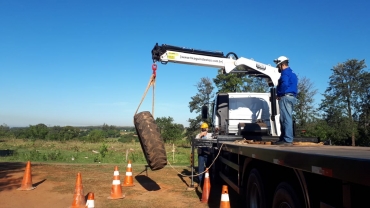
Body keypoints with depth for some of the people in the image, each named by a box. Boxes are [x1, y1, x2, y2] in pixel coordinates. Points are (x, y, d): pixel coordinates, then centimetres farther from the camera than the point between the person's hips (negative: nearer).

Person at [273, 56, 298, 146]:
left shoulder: (285, 72, -7)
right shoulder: (292, 73, 25)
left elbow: (284, 84, -24)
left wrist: (279, 94, -11)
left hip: (286, 97, -10)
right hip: (292, 97, 10)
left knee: (286, 118, -11)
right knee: (285, 119, 12)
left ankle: (287, 140, -12)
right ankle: (283, 138, 15)